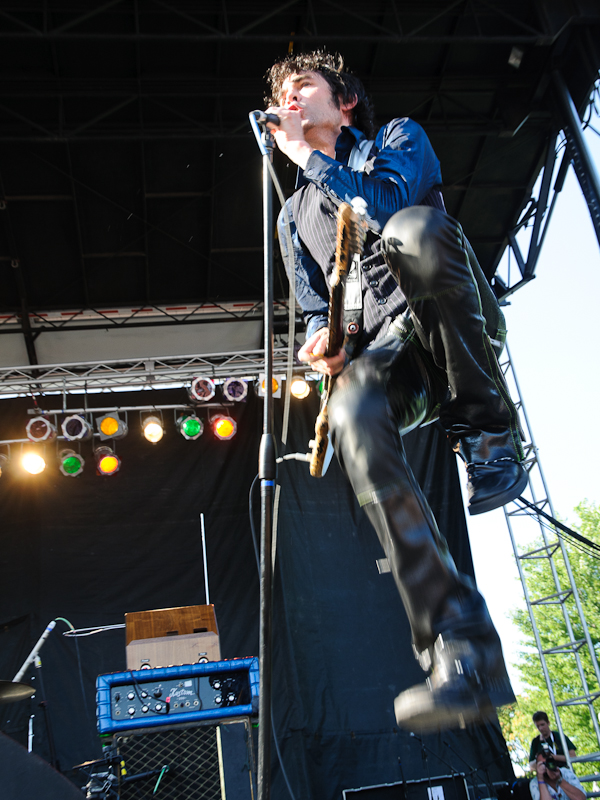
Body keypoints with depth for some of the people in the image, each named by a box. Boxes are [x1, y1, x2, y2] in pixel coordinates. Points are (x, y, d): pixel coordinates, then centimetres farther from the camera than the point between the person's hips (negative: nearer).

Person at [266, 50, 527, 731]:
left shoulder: (398, 139, 18)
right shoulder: (294, 215, 30)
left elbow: (389, 206, -6)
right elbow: (314, 306, 24)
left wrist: (309, 156, 5)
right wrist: (322, 337, 0)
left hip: (455, 332, -2)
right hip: (380, 348, 3)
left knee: (415, 229, -36)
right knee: (353, 416, -36)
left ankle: (486, 427, -20)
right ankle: (461, 652, -37)